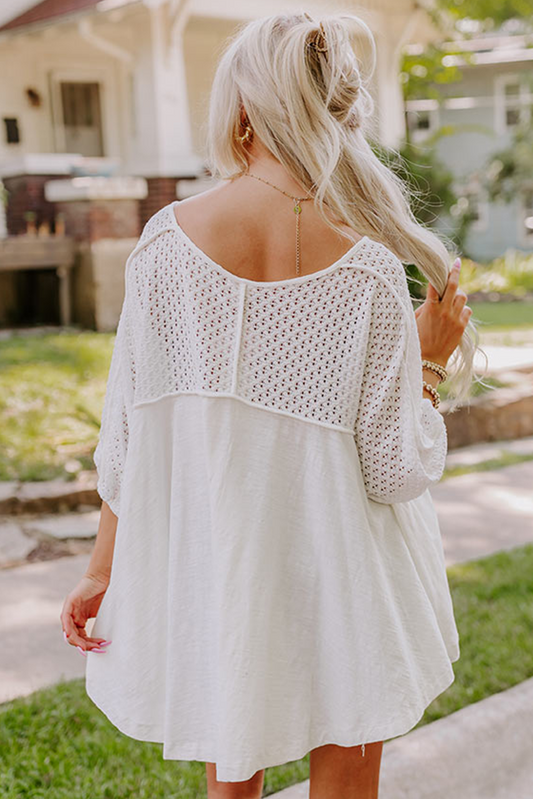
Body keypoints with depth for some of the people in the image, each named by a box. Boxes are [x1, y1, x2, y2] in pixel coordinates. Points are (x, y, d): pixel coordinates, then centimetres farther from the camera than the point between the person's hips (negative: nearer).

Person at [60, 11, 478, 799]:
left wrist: (102, 568, 6)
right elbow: (397, 470, -13)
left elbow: (128, 430, -6)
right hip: (334, 583, -1)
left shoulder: (169, 237, -11)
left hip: (206, 567, 2)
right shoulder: (366, 267, -16)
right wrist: (431, 361, 3)